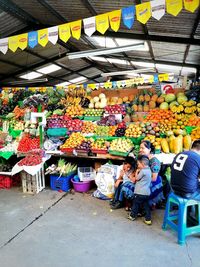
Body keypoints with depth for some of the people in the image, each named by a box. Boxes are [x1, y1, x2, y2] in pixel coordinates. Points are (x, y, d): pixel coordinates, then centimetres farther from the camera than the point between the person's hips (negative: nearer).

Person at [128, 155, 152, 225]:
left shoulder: (143, 171, -18)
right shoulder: (149, 170, 10)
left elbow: (136, 178, -8)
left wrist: (137, 172, 5)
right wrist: (139, 172, 10)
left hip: (140, 192, -8)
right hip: (147, 192, 8)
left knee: (136, 204, 10)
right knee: (146, 205, 12)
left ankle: (132, 216, 25)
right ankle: (148, 219, 13)